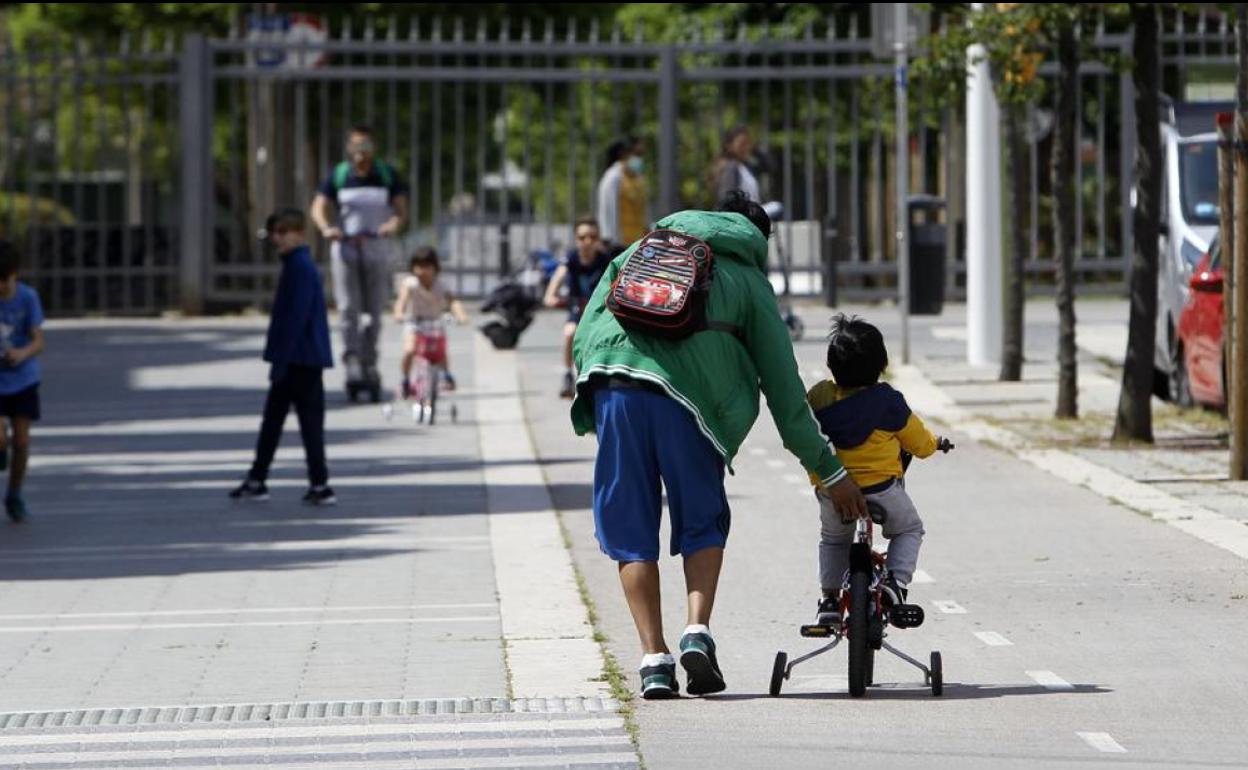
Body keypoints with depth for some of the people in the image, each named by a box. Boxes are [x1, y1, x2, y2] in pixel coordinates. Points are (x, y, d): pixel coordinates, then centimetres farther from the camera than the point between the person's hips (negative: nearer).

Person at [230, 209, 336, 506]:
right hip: (297, 360, 10)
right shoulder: (296, 265, 15)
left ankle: (320, 486, -2)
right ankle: (256, 480, 17)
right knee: (272, 418, 13)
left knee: (309, 420, -5)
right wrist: (279, 359, 22)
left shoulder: (301, 267, -16)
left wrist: (281, 360, -22)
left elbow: (296, 317, -21)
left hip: (302, 359, -10)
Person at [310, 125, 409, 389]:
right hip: (345, 246, -1)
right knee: (348, 307, -11)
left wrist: (394, 224, -23)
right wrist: (326, 228, -22)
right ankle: (352, 360, -13)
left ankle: (369, 362, 13)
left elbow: (401, 208, 0)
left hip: (376, 246, 1)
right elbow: (319, 207, -1)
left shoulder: (387, 174, 5)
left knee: (374, 310, 3)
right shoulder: (339, 175, 4)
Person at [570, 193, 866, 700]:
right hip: (686, 394, -2)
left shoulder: (643, 251, 29)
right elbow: (783, 386, 19)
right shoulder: (751, 282, 21)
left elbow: (584, 335, 19)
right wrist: (827, 470, 24)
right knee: (702, 523, 17)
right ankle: (698, 632, -3)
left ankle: (654, 659, 2)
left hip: (611, 384, 2)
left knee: (631, 530, 10)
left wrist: (594, 411, 23)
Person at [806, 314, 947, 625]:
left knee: (832, 540, 30)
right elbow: (918, 441, 0)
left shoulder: (817, 398, -5)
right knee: (909, 529, 22)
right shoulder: (887, 401, -13)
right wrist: (934, 444, 24)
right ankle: (895, 580, 1)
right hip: (881, 489, -3)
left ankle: (829, 597, 22)